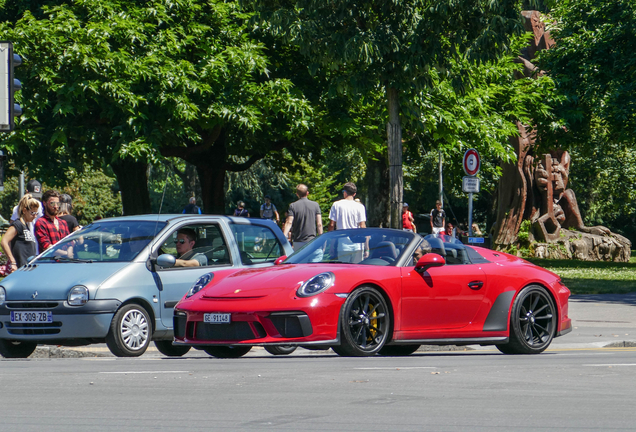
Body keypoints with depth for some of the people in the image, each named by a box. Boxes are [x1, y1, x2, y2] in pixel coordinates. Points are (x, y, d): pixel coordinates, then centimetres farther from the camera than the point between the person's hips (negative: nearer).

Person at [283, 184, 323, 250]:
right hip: (312, 240, 1)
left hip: (298, 242, -1)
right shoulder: (315, 205, 3)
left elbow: (289, 222, -11)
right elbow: (319, 224, 0)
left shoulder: (293, 206, -1)